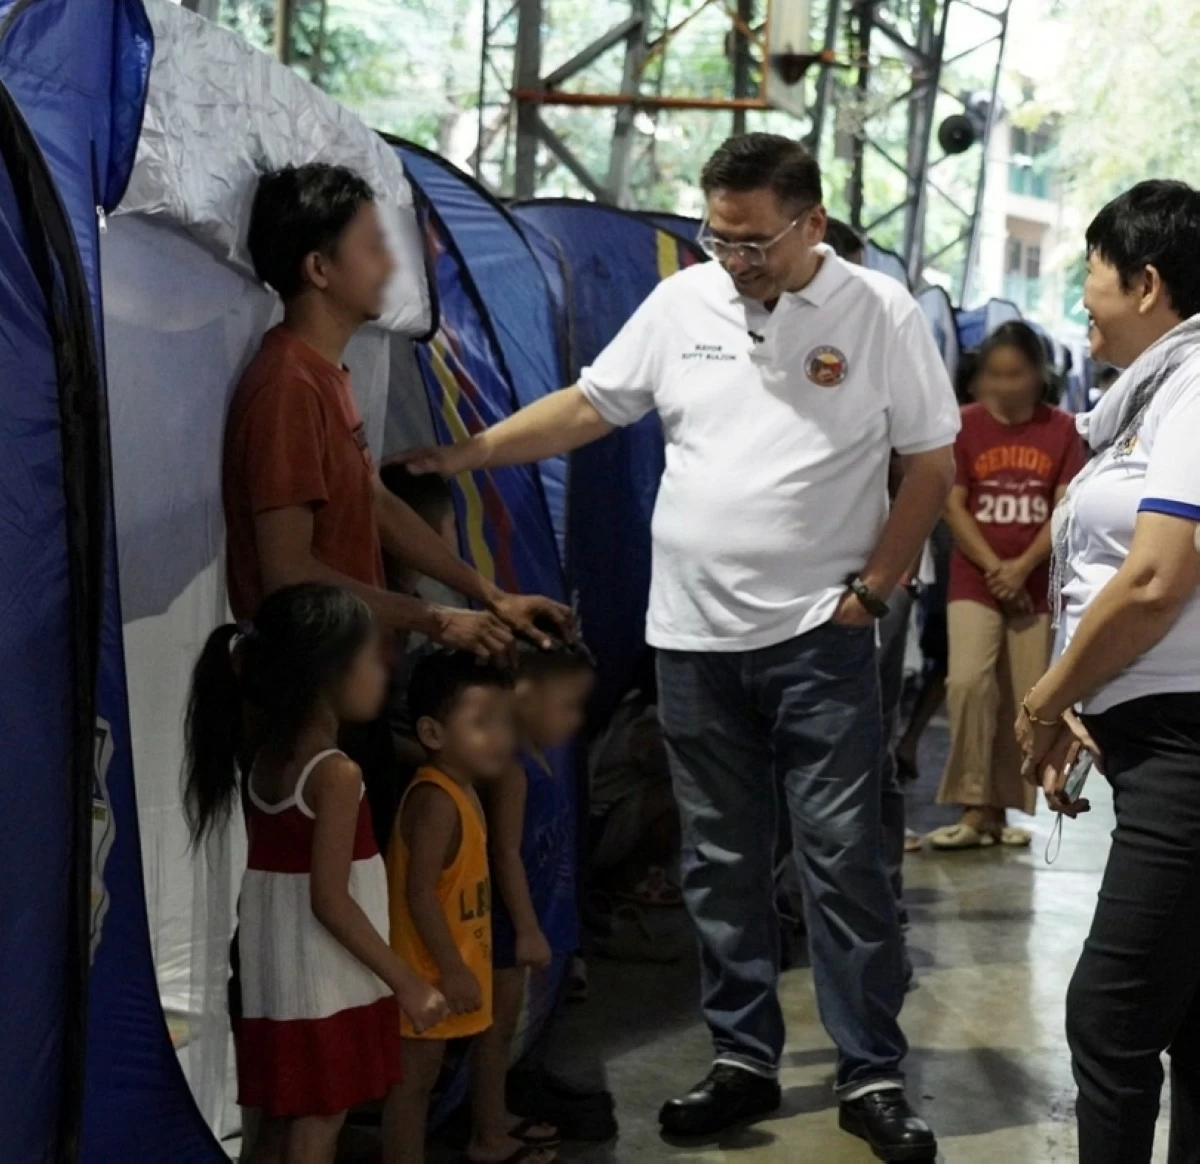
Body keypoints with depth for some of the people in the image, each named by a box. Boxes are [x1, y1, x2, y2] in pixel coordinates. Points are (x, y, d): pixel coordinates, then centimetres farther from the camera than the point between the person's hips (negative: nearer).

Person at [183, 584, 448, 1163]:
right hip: (326, 986, -8)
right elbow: (329, 900, -22)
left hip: (276, 980, 8)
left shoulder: (266, 757, 1)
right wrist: (407, 983, -17)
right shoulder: (336, 774, -20)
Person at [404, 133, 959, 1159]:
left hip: (820, 637, -3)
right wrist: (463, 455, 1)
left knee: (843, 858, -2)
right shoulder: (681, 302, 4)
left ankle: (874, 1077, 8)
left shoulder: (879, 313, -5)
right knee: (721, 864, 10)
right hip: (695, 637, 4)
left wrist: (872, 590, -7)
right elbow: (587, 408, 9)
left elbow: (932, 463, -1)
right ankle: (744, 1061, 21)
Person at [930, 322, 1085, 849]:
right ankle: (976, 808, -15)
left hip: (1037, 585, 2)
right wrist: (992, 567, -11)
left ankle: (1007, 809, 13)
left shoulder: (1061, 429, 2)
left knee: (1028, 700, 2)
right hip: (974, 580, -2)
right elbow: (953, 506, -4)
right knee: (968, 681, -20)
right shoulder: (965, 425, -1)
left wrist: (1022, 566, -13)